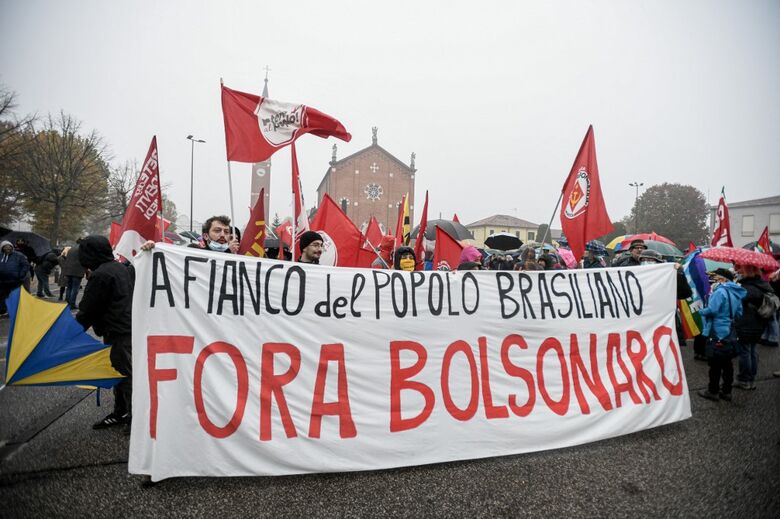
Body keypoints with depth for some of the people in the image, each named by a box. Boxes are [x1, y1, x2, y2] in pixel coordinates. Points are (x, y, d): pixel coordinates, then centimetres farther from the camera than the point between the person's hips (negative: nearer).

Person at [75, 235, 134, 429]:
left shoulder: (100, 275, -15)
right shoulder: (122, 268, 12)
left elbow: (88, 309, -9)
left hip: (117, 332, -10)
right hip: (129, 326, 10)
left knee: (124, 373, -4)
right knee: (121, 371, 17)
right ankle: (120, 412, 29)